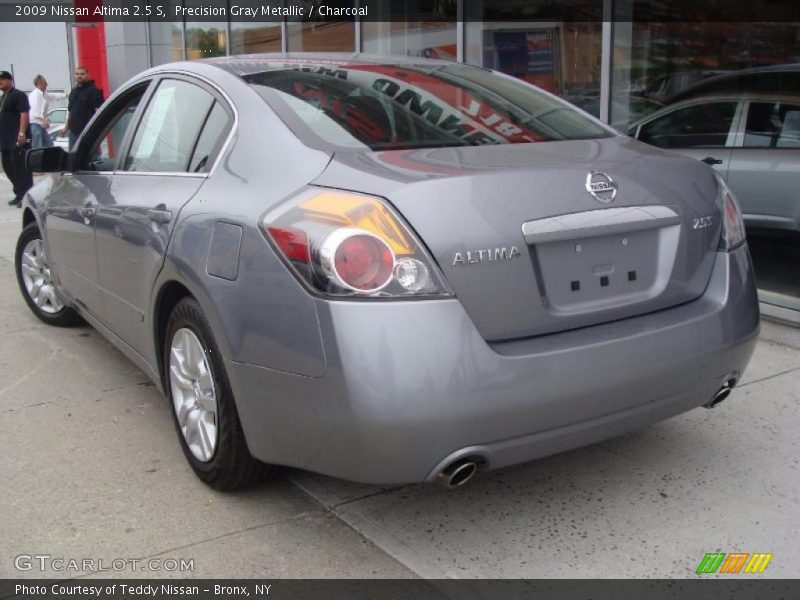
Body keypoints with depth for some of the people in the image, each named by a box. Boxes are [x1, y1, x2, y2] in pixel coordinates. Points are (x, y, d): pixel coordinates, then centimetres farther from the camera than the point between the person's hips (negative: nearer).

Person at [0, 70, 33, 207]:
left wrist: (22, 133, -27)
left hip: (17, 139, -10)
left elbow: (24, 114, -17)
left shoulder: (18, 95, -7)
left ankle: (25, 196, -6)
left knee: (21, 168, -9)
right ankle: (19, 194, 19)